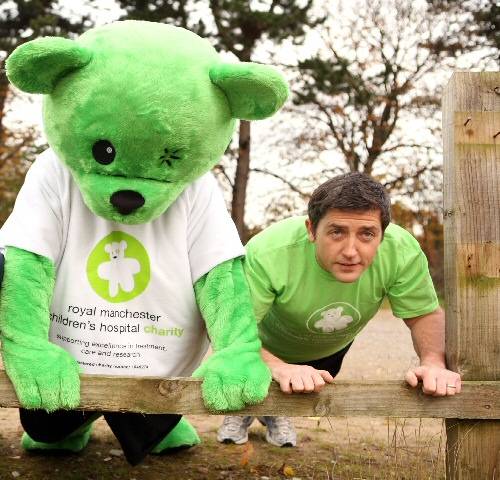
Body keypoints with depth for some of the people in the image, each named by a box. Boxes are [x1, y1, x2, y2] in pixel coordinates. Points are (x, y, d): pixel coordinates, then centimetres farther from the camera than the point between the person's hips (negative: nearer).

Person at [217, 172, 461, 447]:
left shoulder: (403, 252, -38)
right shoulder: (267, 254, -47)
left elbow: (426, 315, -23)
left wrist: (434, 362, -44)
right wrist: (278, 367, -61)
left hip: (331, 347, 3)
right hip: (268, 345, -3)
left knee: (306, 394, 29)